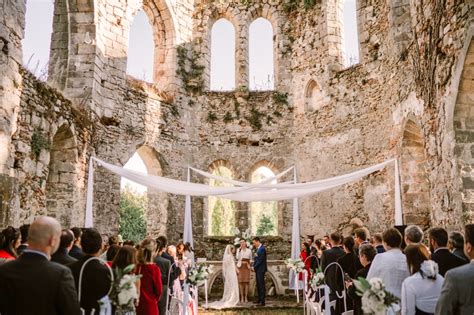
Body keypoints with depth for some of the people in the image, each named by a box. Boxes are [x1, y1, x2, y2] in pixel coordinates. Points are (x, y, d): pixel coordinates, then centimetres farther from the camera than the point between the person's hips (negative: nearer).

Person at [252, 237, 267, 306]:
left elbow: (260, 260, -19)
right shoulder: (259, 248, 14)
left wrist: (254, 267, -11)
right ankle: (259, 299, 23)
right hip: (257, 270, 10)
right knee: (258, 285, 14)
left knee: (261, 285, -6)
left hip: (260, 270, -10)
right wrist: (254, 267, 5)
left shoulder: (262, 249, -16)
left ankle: (262, 301, -3)